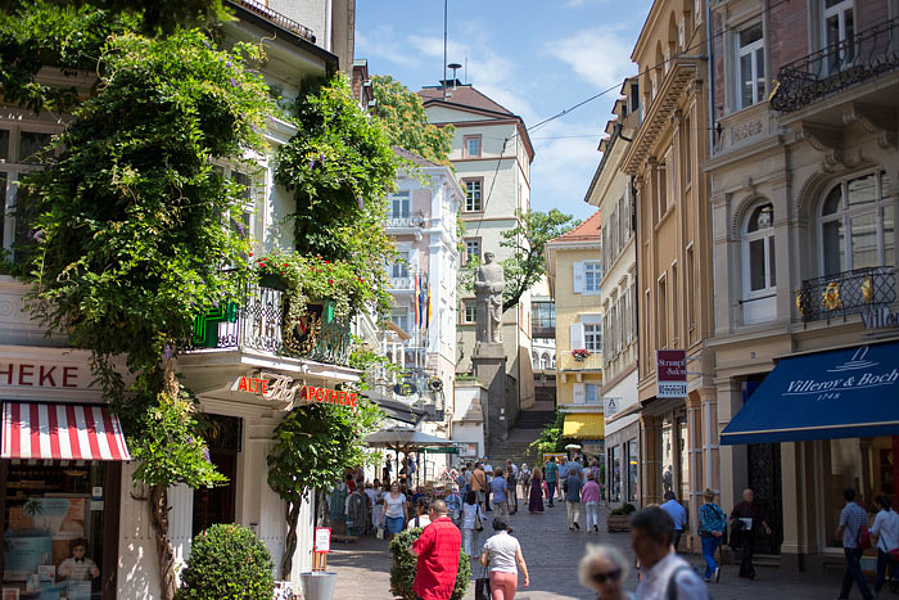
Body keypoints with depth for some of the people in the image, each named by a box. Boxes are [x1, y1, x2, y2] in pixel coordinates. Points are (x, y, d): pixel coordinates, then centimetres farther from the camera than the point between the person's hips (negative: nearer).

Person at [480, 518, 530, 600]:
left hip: (495, 575, -1)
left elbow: (483, 562, -3)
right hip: (511, 575, 1)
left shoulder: (489, 542, 2)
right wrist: (526, 577, 2)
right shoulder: (514, 541, 3)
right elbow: (520, 561, -1)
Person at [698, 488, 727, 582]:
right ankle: (707, 576, 16)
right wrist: (721, 531, -8)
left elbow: (703, 522, -14)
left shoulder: (702, 508, -4)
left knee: (706, 554, 3)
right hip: (718, 535, 4)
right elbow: (723, 519, -2)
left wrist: (712, 531, -15)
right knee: (711, 554, 15)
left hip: (707, 534, -4)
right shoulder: (718, 508, 7)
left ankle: (715, 568, -25)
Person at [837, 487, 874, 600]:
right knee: (849, 571, 16)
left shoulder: (845, 511, -13)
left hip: (850, 546, -7)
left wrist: (838, 535, 16)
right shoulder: (862, 511, 7)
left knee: (856, 572, -6)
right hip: (859, 545, 7)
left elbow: (840, 529, -7)